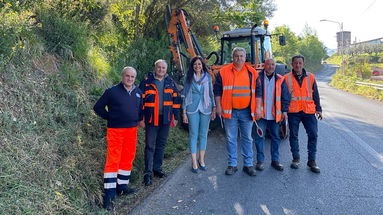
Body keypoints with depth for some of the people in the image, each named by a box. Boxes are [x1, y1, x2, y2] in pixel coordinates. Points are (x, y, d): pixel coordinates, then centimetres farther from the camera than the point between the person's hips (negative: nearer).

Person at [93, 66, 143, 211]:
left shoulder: (138, 92, 10)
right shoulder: (112, 92, -5)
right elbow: (98, 107, 2)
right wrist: (110, 117, -3)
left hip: (132, 130, 6)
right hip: (116, 130, -5)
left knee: (128, 159, 12)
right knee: (113, 161, -6)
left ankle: (122, 186, 28)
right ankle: (108, 196, -2)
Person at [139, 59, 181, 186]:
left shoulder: (170, 82, 9)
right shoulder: (147, 82, -2)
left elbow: (176, 100, 11)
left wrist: (176, 117, 8)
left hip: (165, 118, 4)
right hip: (151, 118, -4)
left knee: (161, 145, 12)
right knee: (150, 146, -3)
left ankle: (157, 168, 26)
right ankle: (148, 173, 2)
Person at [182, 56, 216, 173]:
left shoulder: (208, 77, 7)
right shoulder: (189, 78, 5)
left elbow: (211, 94, 11)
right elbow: (185, 95, 6)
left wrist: (214, 109, 6)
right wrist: (184, 112, 1)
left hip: (205, 108, 1)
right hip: (192, 109, -1)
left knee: (203, 134, 7)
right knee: (193, 135, -1)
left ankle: (201, 160, 19)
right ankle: (194, 162, 4)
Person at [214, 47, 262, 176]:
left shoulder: (252, 72, 7)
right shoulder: (224, 72, 2)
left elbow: (258, 91, 8)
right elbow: (217, 90, 4)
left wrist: (258, 108, 1)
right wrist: (218, 106, -2)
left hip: (247, 112, 1)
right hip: (230, 111, -1)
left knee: (247, 138, 8)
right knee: (231, 139, 5)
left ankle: (248, 164, 19)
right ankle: (232, 165, 16)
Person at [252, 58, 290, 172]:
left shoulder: (280, 80, 7)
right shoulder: (257, 77, 0)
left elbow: (285, 97, 8)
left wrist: (284, 111, 0)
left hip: (275, 114, 3)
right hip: (260, 114, -2)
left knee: (276, 138, 10)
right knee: (259, 137, 1)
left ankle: (275, 160, 22)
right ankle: (260, 160, 12)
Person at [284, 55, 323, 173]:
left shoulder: (310, 77, 10)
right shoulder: (287, 78, 3)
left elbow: (315, 94, 13)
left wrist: (318, 109, 9)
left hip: (309, 111, 2)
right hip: (293, 111, -1)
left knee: (313, 135, -1)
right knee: (293, 135, 6)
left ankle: (312, 160, 12)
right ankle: (296, 158, 22)